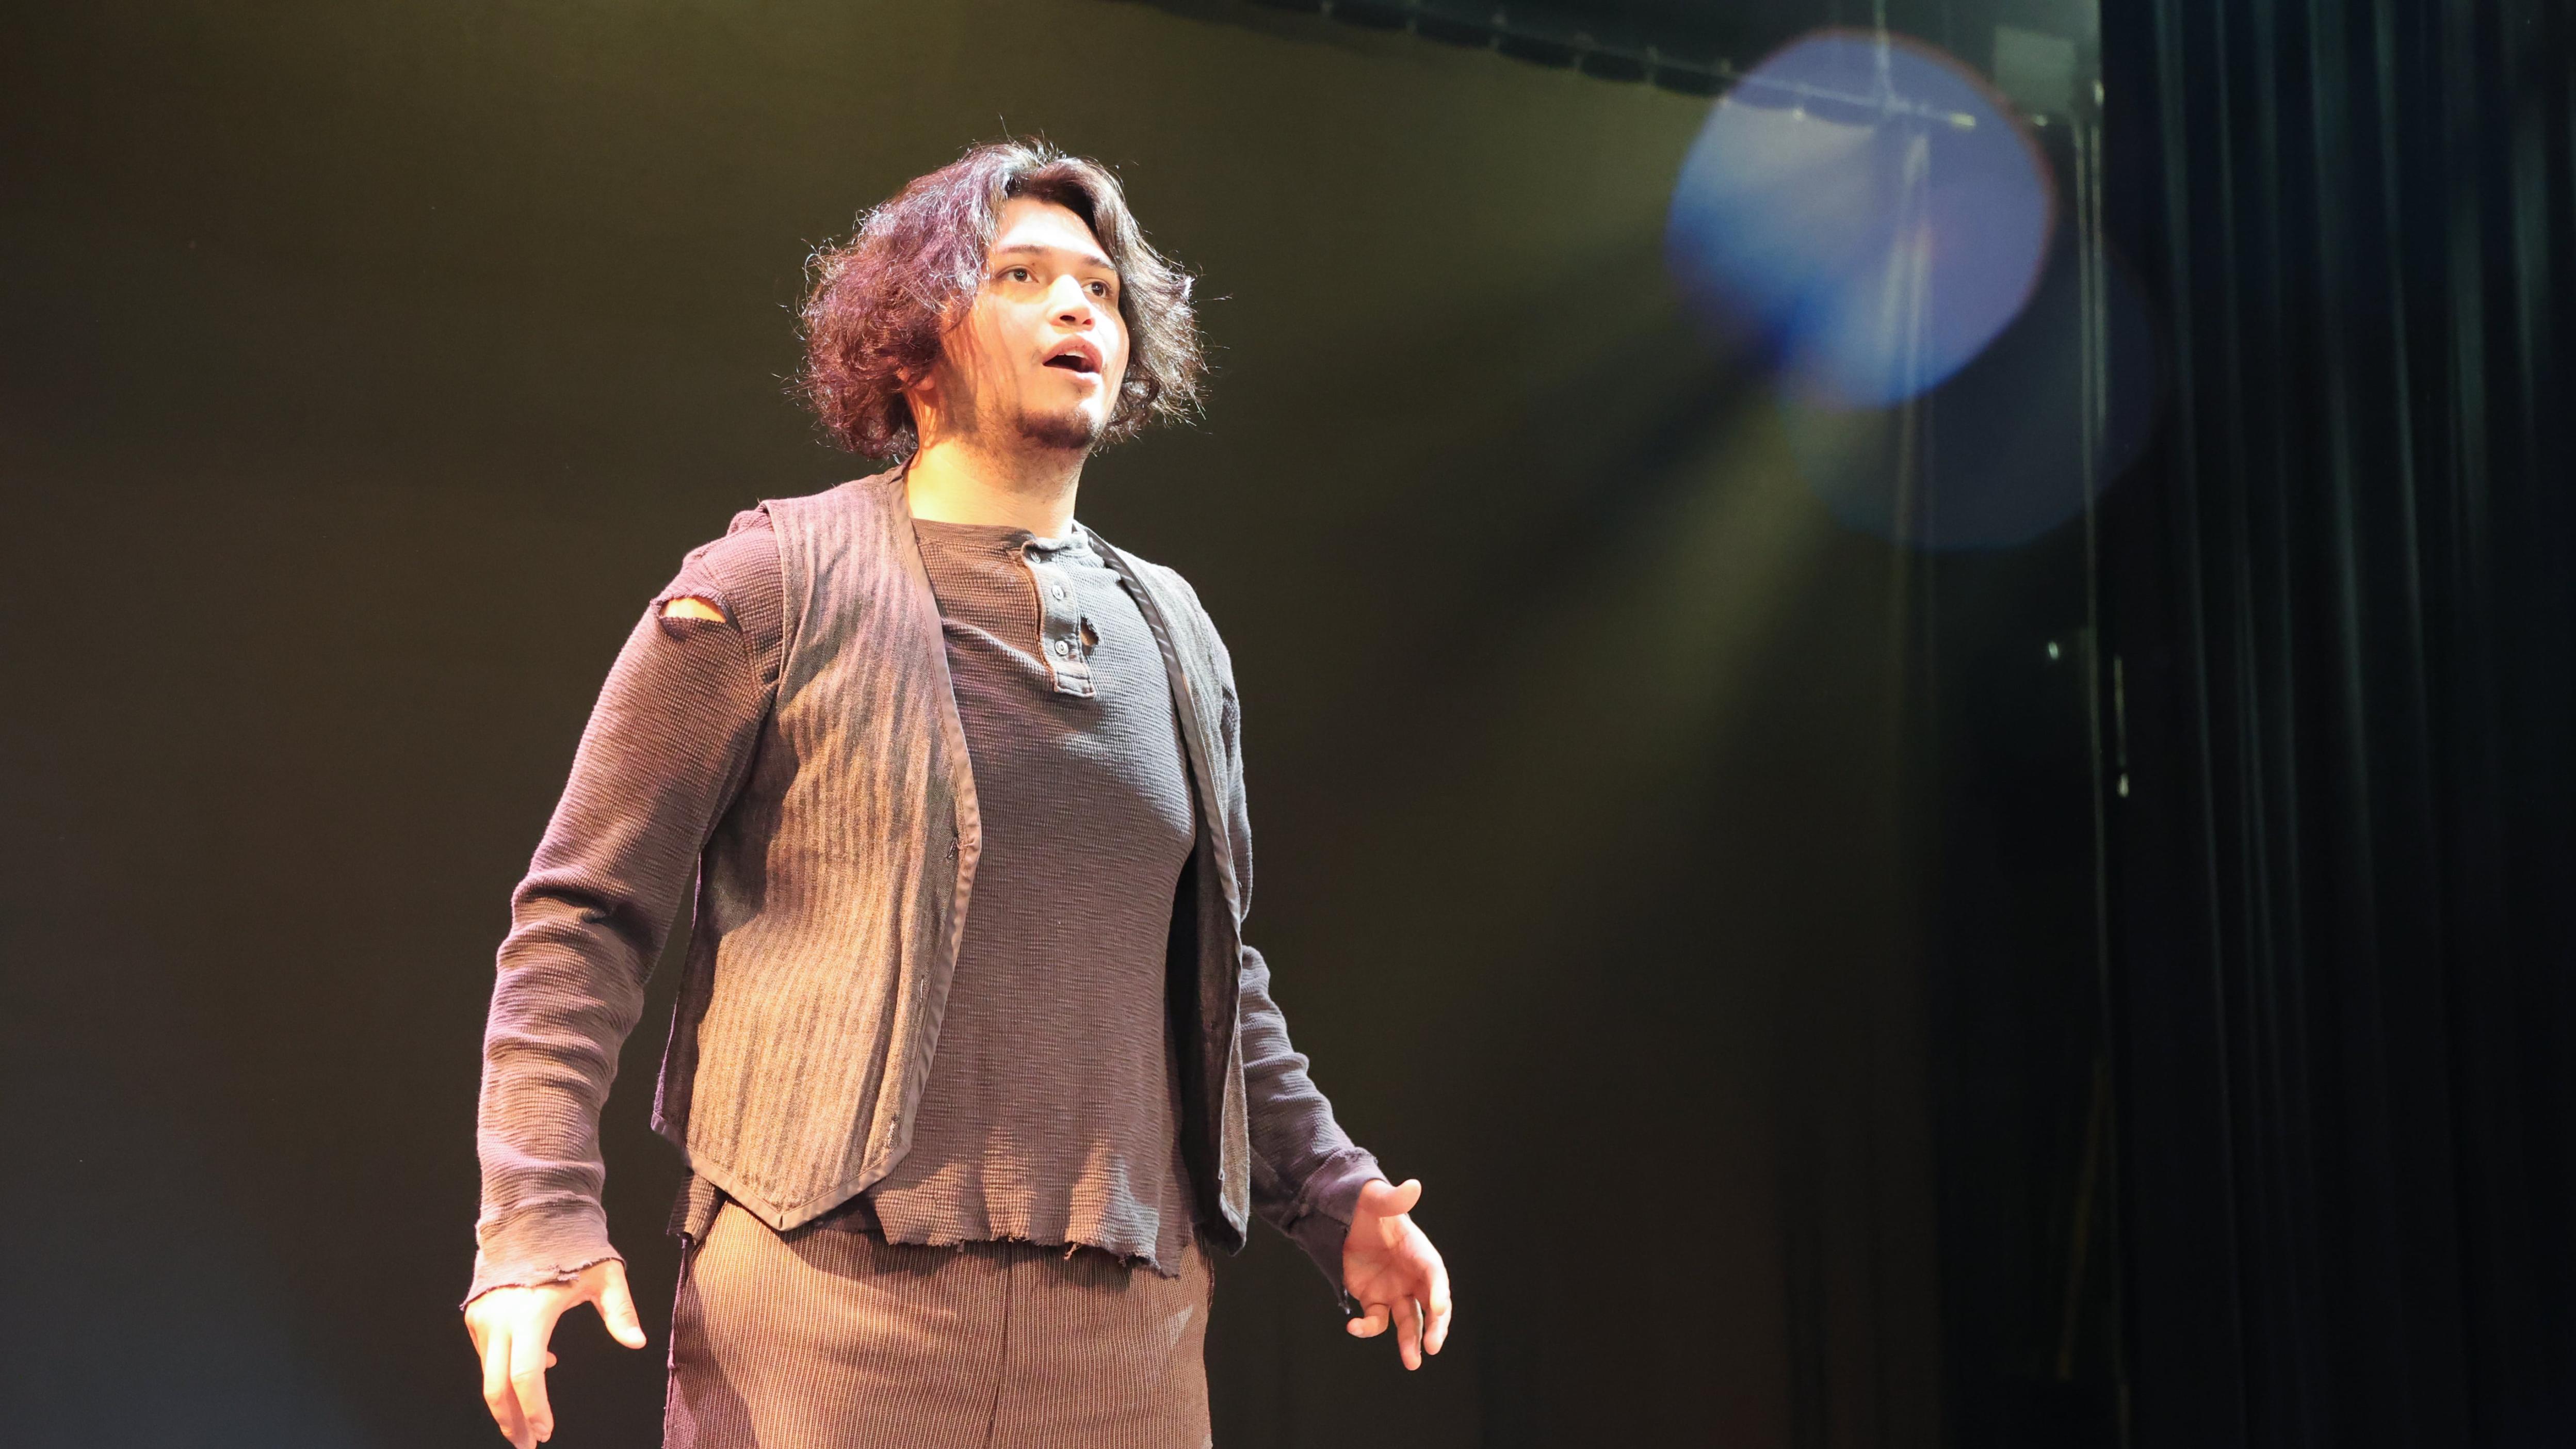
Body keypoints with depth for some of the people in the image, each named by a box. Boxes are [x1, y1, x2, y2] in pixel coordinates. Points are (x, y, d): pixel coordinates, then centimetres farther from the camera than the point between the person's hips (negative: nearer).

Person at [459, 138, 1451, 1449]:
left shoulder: (1175, 637, 16)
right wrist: (540, 1218, -13)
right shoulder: (773, 590, 0)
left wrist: (1334, 1197, 15)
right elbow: (582, 916, -3)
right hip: (826, 1298, -4)